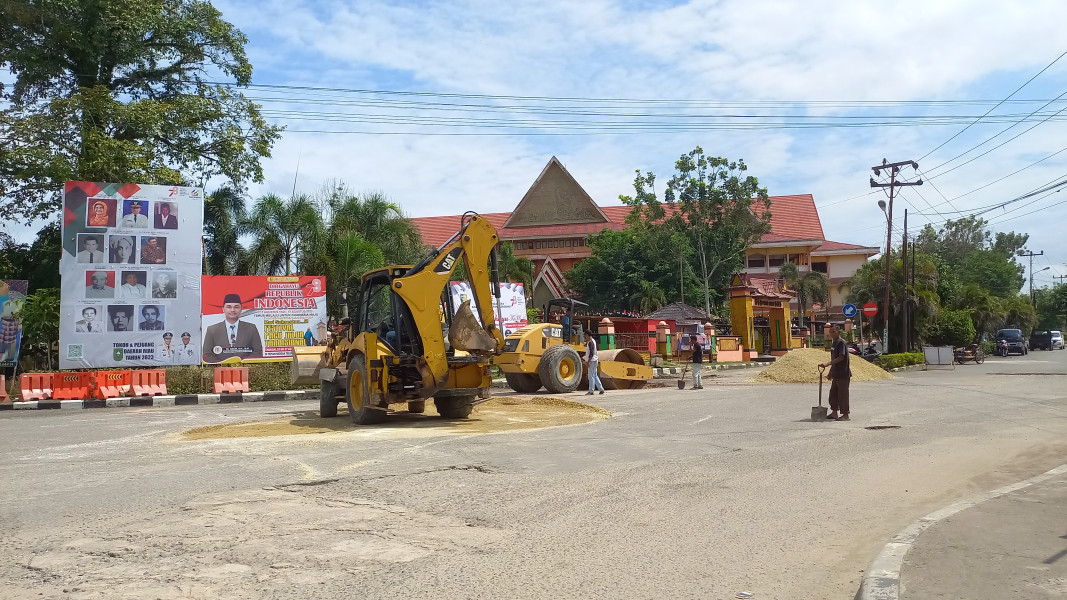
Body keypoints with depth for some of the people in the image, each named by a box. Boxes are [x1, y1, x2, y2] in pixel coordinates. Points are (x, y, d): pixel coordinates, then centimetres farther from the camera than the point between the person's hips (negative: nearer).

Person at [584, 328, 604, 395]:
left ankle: (591, 391, -2)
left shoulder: (590, 342, -18)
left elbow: (591, 353, -23)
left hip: (592, 361, -10)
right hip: (594, 361, 10)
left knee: (591, 376, -5)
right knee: (595, 376, 13)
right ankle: (601, 389, 14)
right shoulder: (593, 340, 13)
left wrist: (588, 362, -23)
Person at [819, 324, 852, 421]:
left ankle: (845, 414, 3)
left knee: (843, 394, -4)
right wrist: (831, 373, 23)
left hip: (843, 374, -9)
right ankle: (834, 413, 22)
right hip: (836, 374, 9)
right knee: (833, 393, 12)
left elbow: (841, 357, -22)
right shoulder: (834, 343, 15)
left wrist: (827, 364, -29)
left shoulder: (841, 342, -13)